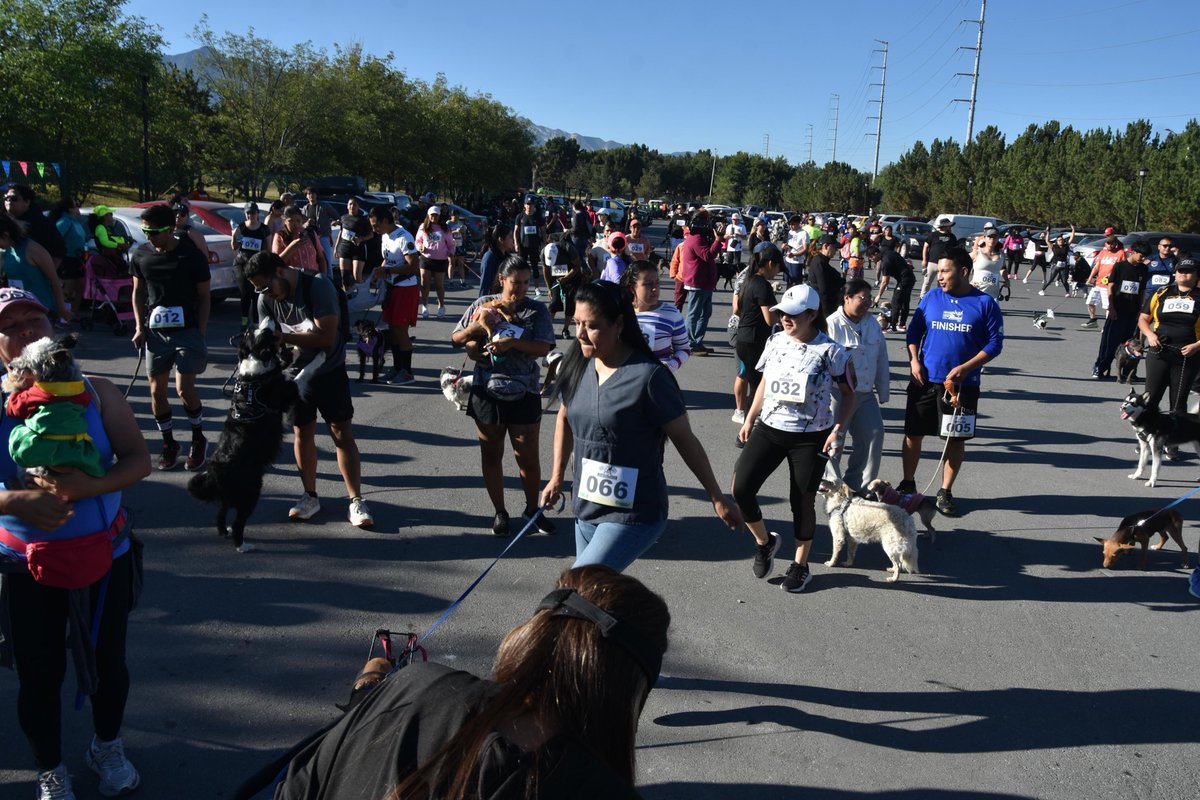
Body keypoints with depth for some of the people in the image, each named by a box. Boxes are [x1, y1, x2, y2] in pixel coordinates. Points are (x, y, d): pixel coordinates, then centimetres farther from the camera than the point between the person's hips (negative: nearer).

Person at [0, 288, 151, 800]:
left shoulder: (96, 392, -7)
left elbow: (139, 460, -8)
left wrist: (90, 486, -25)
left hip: (103, 555, 1)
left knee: (108, 662, 16)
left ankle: (107, 748, 43)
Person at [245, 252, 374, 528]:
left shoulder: (318, 286, -23)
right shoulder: (266, 299, -6)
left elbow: (326, 336, -29)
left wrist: (282, 337, -31)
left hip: (329, 372, -4)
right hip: (295, 373, 5)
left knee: (343, 434, -5)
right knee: (303, 432, 10)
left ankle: (356, 500, 0)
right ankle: (310, 496, 23)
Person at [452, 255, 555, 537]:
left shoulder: (537, 310, -1)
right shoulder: (483, 304, 3)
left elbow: (544, 347, -11)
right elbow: (456, 339, 8)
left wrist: (512, 343, -24)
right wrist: (477, 326, -11)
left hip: (524, 395, -1)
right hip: (487, 393, 2)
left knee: (528, 456, 5)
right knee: (491, 454, 11)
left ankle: (532, 508, 26)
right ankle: (499, 512, 26)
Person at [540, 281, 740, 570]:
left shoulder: (648, 377, -20)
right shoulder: (577, 365, -1)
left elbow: (685, 439, -12)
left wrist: (717, 498, -5)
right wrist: (557, 478, 20)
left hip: (633, 516, -7)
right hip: (586, 509, 7)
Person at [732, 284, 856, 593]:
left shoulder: (830, 351, -10)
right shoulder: (775, 342, 3)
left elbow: (848, 394, -1)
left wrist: (837, 429, -13)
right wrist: (749, 420, 15)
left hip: (811, 437, -4)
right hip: (770, 429, 4)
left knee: (802, 500, 6)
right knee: (740, 488, -9)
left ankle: (800, 565, 27)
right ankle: (764, 541, 18)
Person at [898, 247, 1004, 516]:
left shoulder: (985, 303, -4)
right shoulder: (930, 297, 2)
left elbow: (995, 343, -4)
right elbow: (914, 331, 9)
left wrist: (965, 368, -15)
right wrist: (914, 360, -7)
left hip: (963, 383, -2)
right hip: (925, 380, 2)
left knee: (956, 438, 6)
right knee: (913, 433, 6)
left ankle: (945, 492, 21)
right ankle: (907, 484, 25)